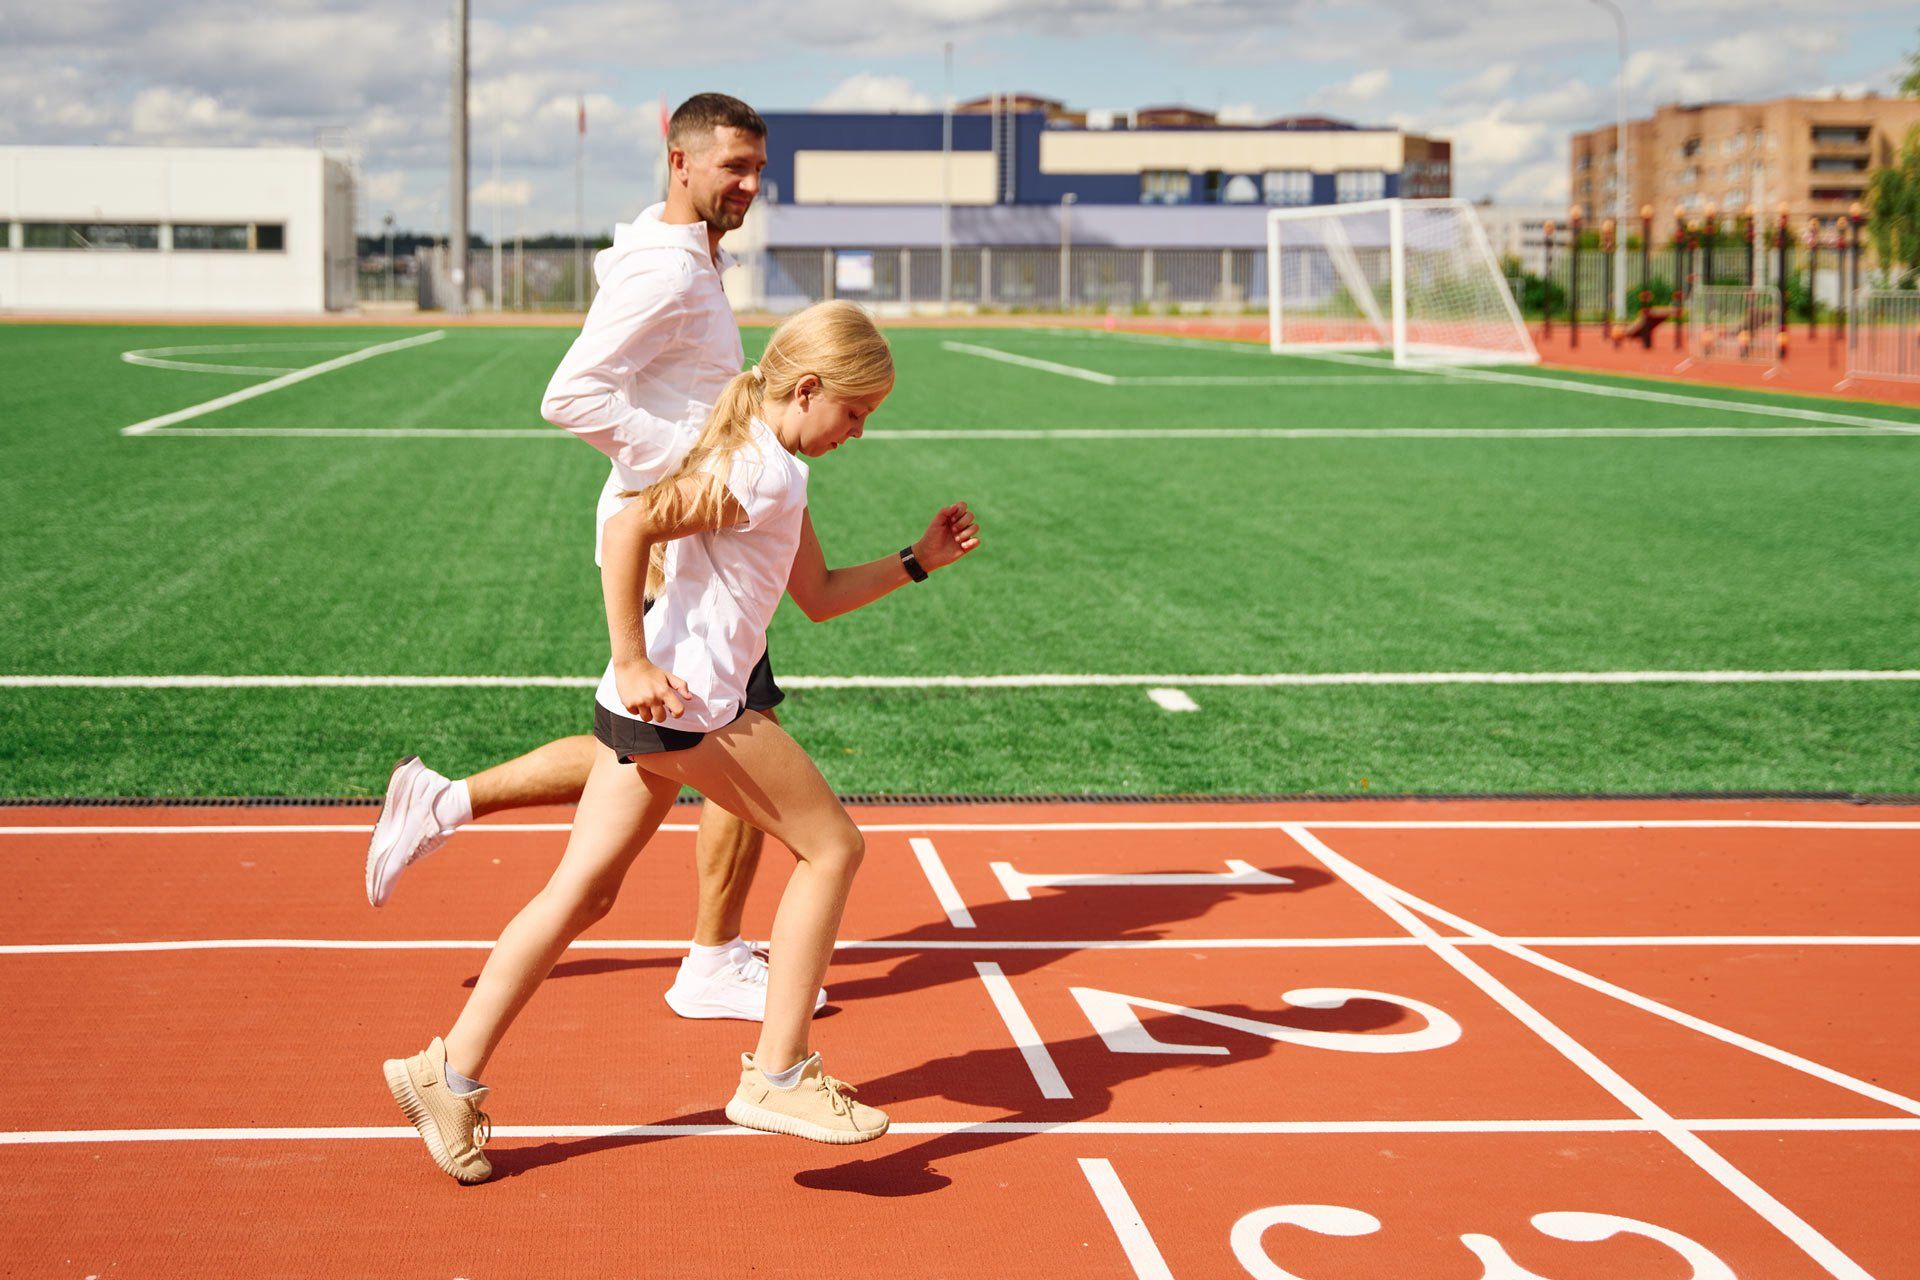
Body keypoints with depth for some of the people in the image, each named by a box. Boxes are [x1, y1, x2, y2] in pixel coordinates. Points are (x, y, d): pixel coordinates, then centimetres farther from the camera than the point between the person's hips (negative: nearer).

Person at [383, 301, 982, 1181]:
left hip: (644, 708, 10)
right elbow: (629, 529, -23)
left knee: (582, 892, 10)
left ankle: (451, 1072, 11)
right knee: (832, 846, 2)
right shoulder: (760, 471, -13)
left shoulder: (771, 468, 20)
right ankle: (776, 1074, 3)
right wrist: (634, 664, -23)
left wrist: (919, 561, 19)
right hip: (687, 703, -10)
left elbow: (818, 595, 26)